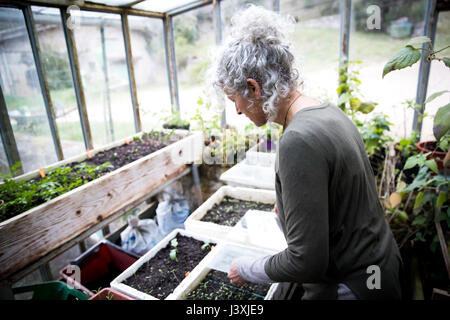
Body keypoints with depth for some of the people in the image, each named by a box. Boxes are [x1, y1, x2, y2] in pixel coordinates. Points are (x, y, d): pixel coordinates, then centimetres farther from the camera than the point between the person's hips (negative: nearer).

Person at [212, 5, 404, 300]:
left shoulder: (298, 142, -32)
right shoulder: (327, 110, -3)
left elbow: (306, 262, -27)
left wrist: (247, 270, -11)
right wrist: (289, 201, 23)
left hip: (350, 286, -8)